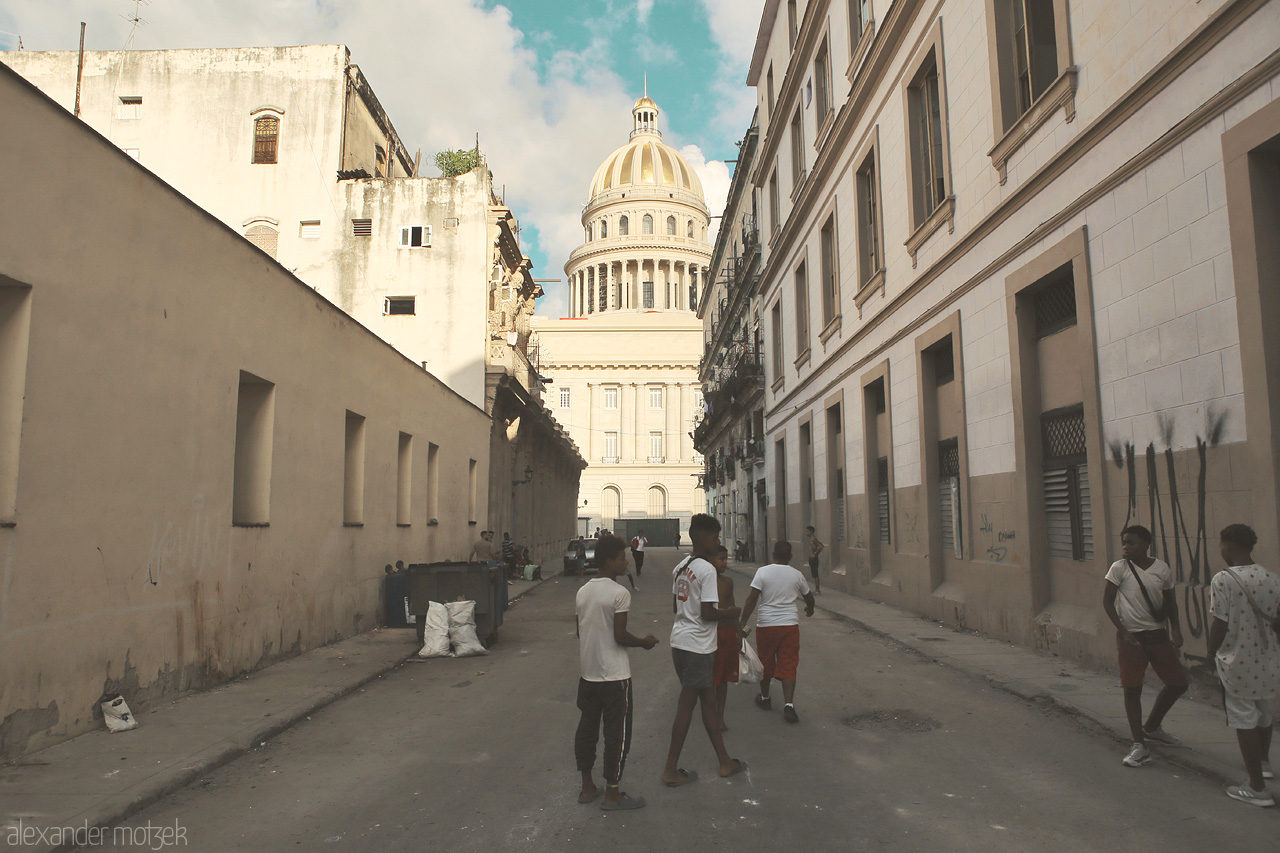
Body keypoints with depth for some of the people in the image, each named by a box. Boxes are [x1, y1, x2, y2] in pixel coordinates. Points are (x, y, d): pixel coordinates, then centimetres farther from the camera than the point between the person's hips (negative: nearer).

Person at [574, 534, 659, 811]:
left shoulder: (583, 591, 6)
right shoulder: (619, 593, -17)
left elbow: (580, 631, 12)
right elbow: (620, 636, -18)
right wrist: (645, 642, -1)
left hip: (588, 672, 8)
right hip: (614, 674, -7)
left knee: (587, 728, 14)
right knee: (617, 732, 3)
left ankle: (587, 788, 25)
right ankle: (612, 794, 10)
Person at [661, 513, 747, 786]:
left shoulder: (680, 567, 10)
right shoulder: (707, 570, -17)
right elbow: (707, 613, -20)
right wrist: (729, 613, -2)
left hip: (680, 640, 9)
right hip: (697, 645, -9)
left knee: (708, 700, 17)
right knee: (687, 704, 1)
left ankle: (725, 761, 29)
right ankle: (671, 770, 12)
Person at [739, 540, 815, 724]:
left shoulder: (763, 572, -6)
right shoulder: (796, 575, 2)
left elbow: (751, 599, -12)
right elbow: (809, 597, 18)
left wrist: (743, 622, -8)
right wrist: (810, 609, 40)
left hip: (766, 625, -1)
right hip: (790, 624, 1)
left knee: (765, 662, 16)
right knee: (788, 666, 3)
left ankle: (765, 698, 33)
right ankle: (788, 704, -11)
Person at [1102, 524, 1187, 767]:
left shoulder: (1162, 569, 1)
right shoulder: (1119, 568, -8)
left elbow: (1170, 601, 12)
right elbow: (1107, 602, -6)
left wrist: (1175, 628, -1)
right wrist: (1123, 631, -13)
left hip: (1158, 635, 4)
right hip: (1131, 637, -4)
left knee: (1178, 683, 9)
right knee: (1132, 690, -3)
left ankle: (1151, 727, 32)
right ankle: (1139, 746, 5)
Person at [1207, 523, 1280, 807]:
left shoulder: (1222, 580, -18)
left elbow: (1220, 624, -16)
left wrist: (1212, 653, 0)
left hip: (1237, 663, -6)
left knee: (1244, 721, 5)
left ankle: (1257, 788, 9)